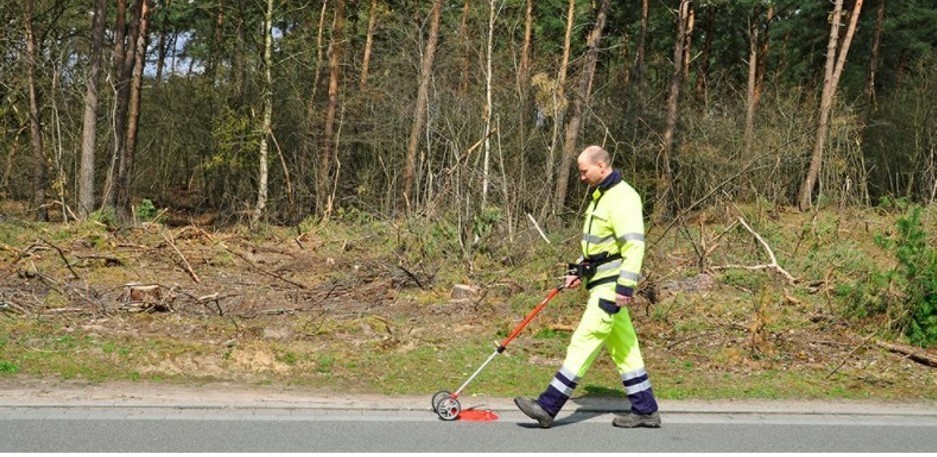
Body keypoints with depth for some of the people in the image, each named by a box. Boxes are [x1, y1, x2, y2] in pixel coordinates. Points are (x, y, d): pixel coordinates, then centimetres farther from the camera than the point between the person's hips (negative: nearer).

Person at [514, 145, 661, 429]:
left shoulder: (622, 198, -15)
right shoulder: (601, 196, 17)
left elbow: (634, 245, -22)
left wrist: (625, 286, -26)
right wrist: (580, 271, 14)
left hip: (611, 287, -11)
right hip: (601, 284, 11)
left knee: (583, 343, -10)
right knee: (624, 349, 12)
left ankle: (548, 407, -11)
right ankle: (645, 411, 17)